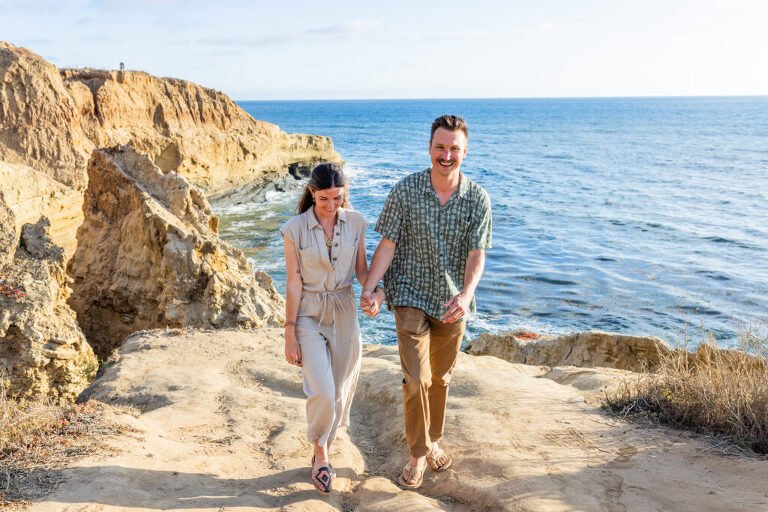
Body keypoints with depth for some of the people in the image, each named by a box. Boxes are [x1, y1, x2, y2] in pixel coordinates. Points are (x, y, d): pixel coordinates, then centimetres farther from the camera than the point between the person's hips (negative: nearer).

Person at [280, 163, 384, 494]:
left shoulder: (355, 222, -3)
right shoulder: (294, 229, -11)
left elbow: (361, 269, 5)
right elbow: (294, 284, -9)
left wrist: (373, 290, -17)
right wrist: (290, 335, -8)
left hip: (345, 314, 3)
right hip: (309, 315, -3)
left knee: (340, 391, 10)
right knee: (322, 393, -13)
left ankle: (322, 452, 34)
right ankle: (321, 455, 14)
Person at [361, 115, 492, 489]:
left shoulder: (477, 199, -6)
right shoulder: (405, 191, -10)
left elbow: (476, 254, -10)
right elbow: (387, 245, -8)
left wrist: (466, 293, -28)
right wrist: (369, 289, -20)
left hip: (452, 301, 3)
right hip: (411, 295, -2)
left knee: (441, 378, 17)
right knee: (415, 378, -9)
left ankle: (433, 440, 40)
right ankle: (418, 454, 12)